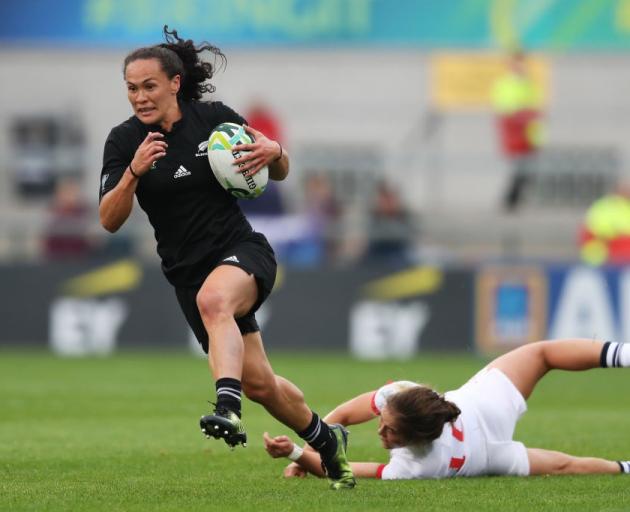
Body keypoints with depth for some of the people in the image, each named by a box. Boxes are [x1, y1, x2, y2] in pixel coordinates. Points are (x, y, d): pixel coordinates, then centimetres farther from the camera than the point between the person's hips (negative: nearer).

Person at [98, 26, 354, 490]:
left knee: (212, 298, -39)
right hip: (189, 271, 3)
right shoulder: (124, 140, -4)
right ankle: (325, 440, 31)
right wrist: (133, 172, -28)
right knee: (258, 383, 5)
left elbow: (281, 172, 7)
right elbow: (109, 221, -12)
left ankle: (228, 410, -53)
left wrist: (273, 152, -17)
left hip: (243, 250, -3)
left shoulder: (214, 117, -5)